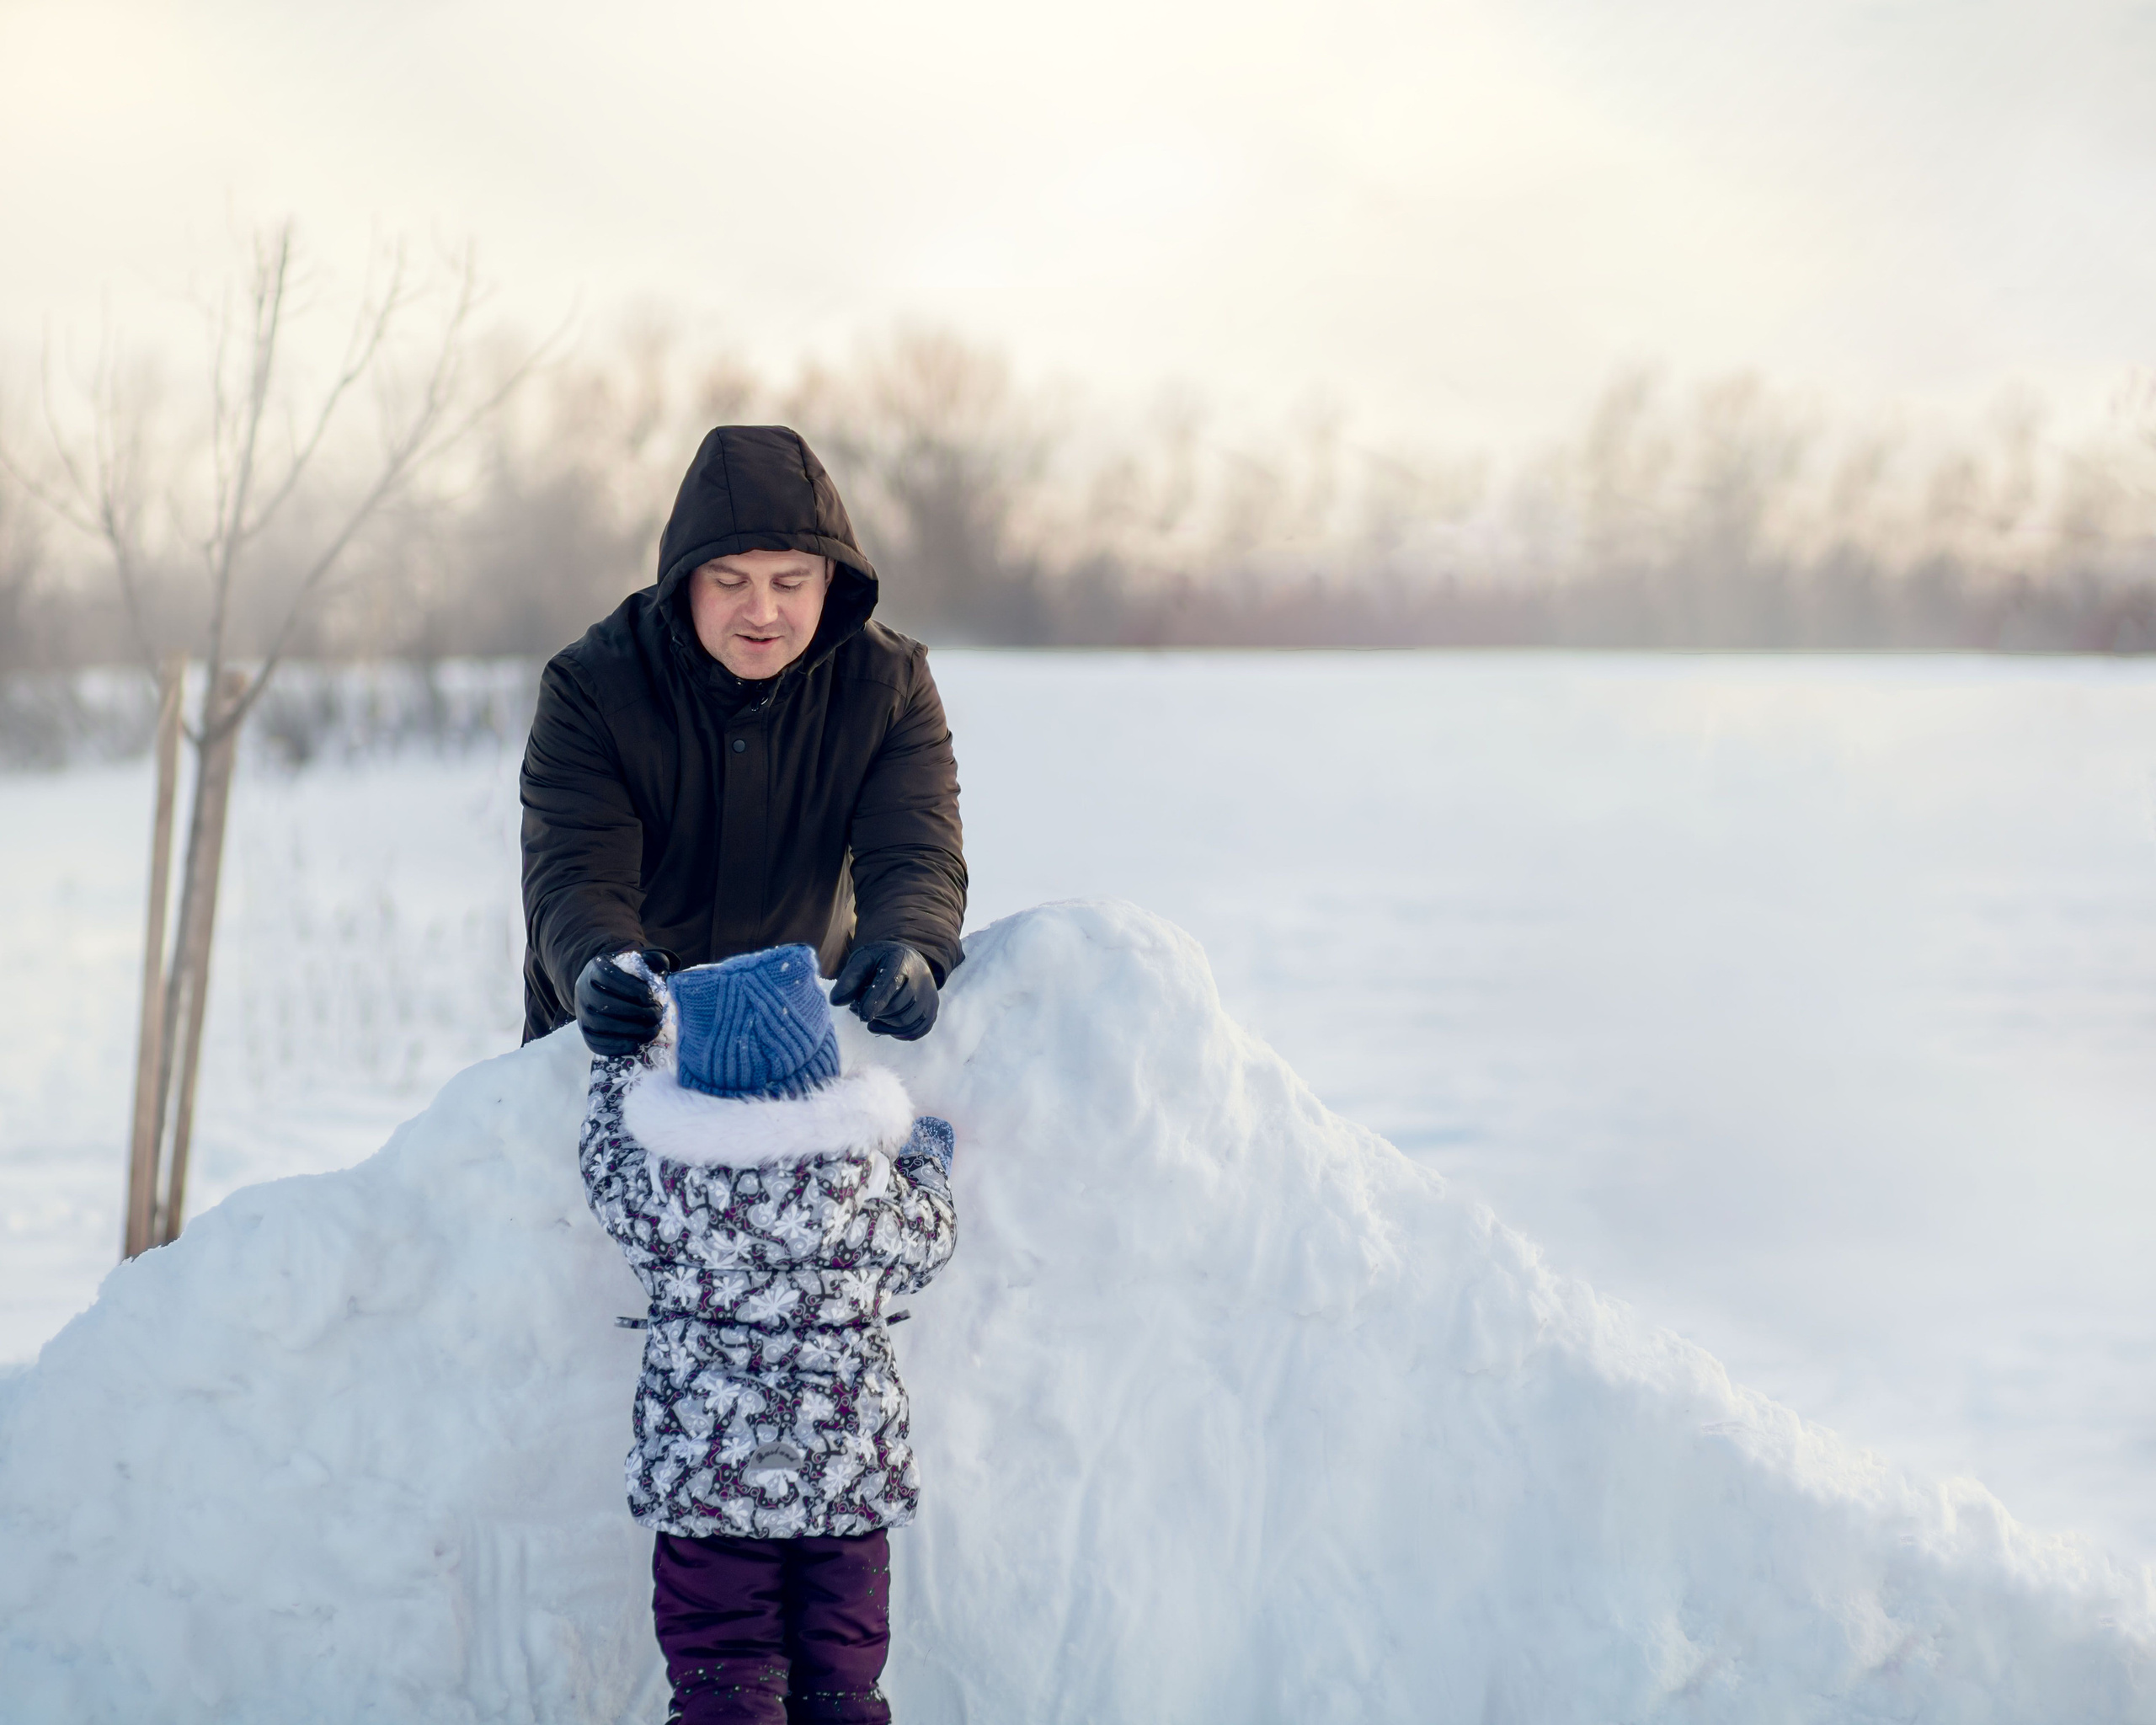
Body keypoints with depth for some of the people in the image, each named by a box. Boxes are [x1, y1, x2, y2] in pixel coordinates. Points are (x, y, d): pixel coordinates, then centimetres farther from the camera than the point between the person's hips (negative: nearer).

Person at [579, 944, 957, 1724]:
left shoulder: (662, 1178, -9)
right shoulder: (867, 1174, -9)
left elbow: (606, 1170, 14)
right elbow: (922, 1248, 10)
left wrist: (629, 1042, 26)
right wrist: (927, 1164, 30)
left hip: (702, 1475, -1)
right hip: (847, 1472, 1)